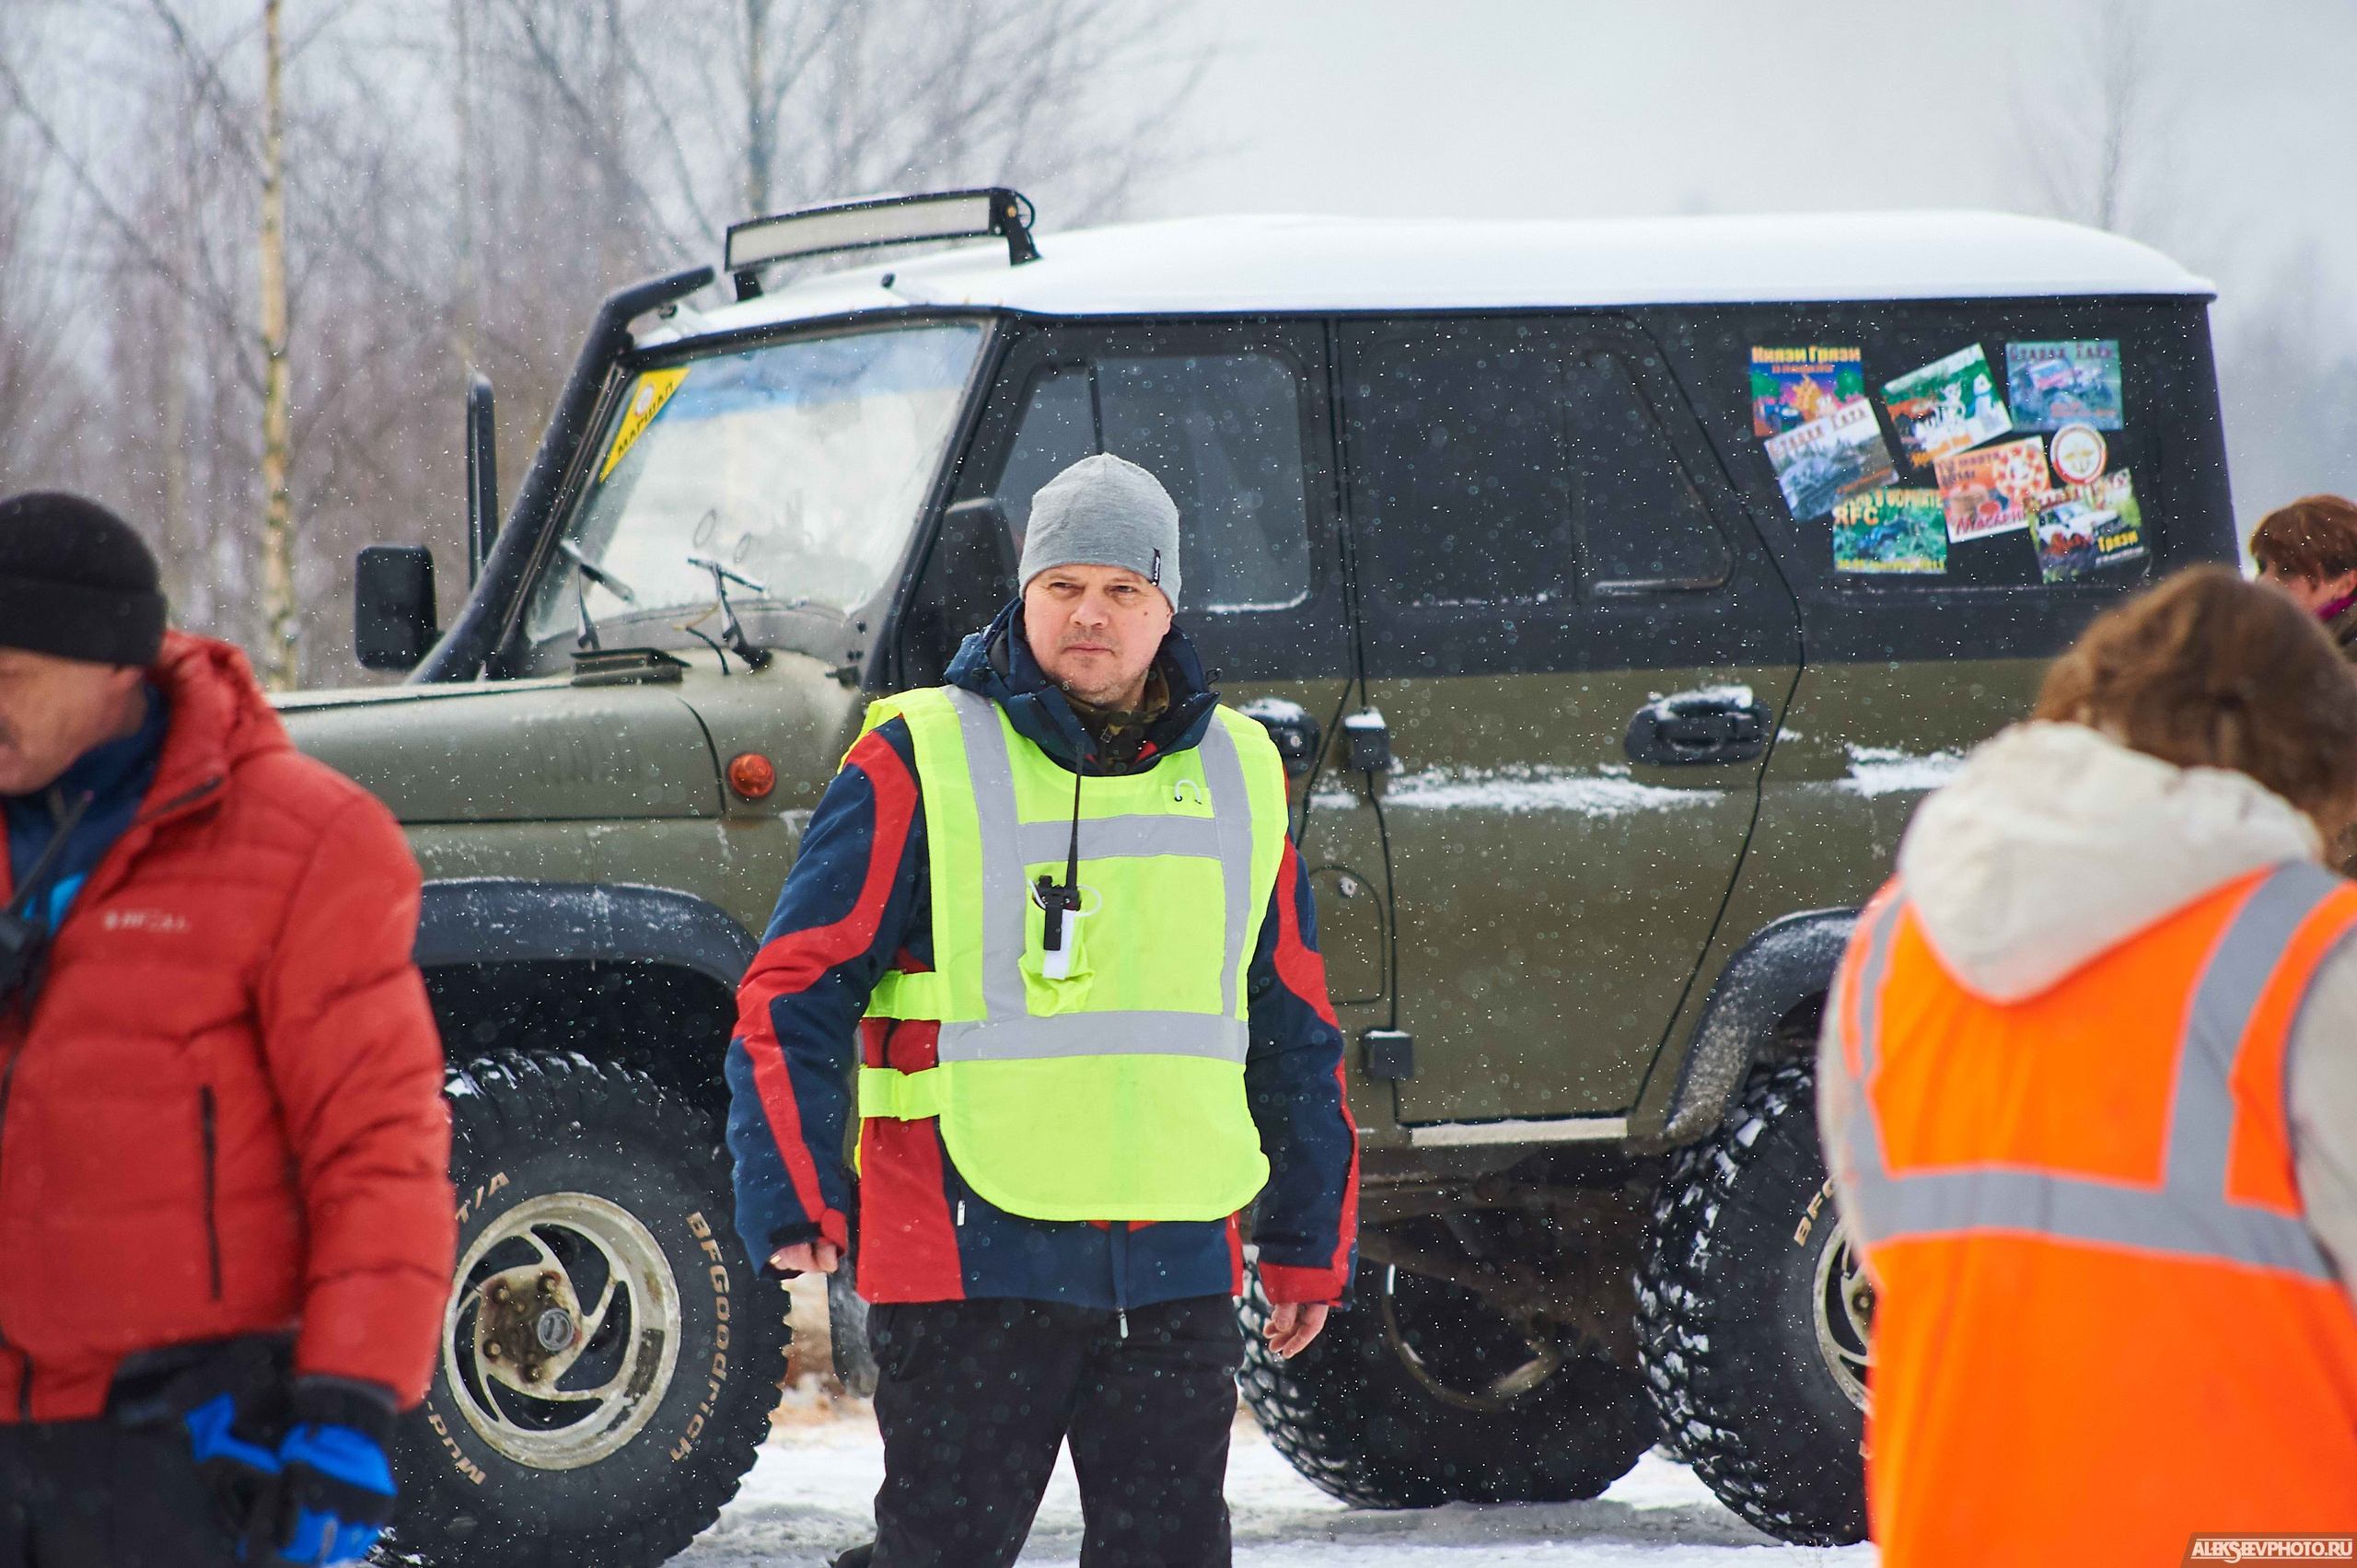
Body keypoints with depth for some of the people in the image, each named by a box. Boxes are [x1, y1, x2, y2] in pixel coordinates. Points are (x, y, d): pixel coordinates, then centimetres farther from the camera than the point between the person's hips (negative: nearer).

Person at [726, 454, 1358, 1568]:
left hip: (1179, 1266, 4)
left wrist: (1311, 1241, 19)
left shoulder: (1240, 775, 12)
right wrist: (794, 1200, -13)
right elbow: (793, 992, -3)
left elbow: (1294, 1028, 19)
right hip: (972, 1257, -4)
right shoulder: (922, 761, -2)